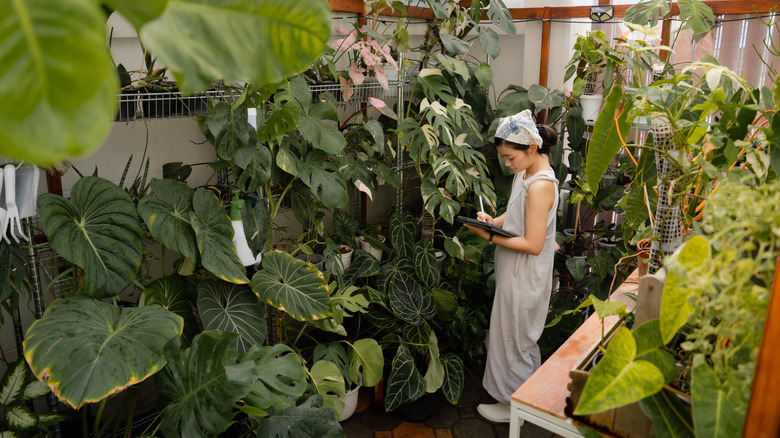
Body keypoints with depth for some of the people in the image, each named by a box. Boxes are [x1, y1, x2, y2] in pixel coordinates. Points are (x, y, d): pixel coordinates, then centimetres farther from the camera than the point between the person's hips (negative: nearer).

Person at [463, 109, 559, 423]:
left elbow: (533, 244, -26)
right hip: (515, 271, 9)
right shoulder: (525, 173, 4)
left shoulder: (541, 185, -26)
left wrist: (490, 237, -23)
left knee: (513, 338, 7)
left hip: (525, 276, -9)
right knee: (518, 337, 22)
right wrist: (493, 221, -3)